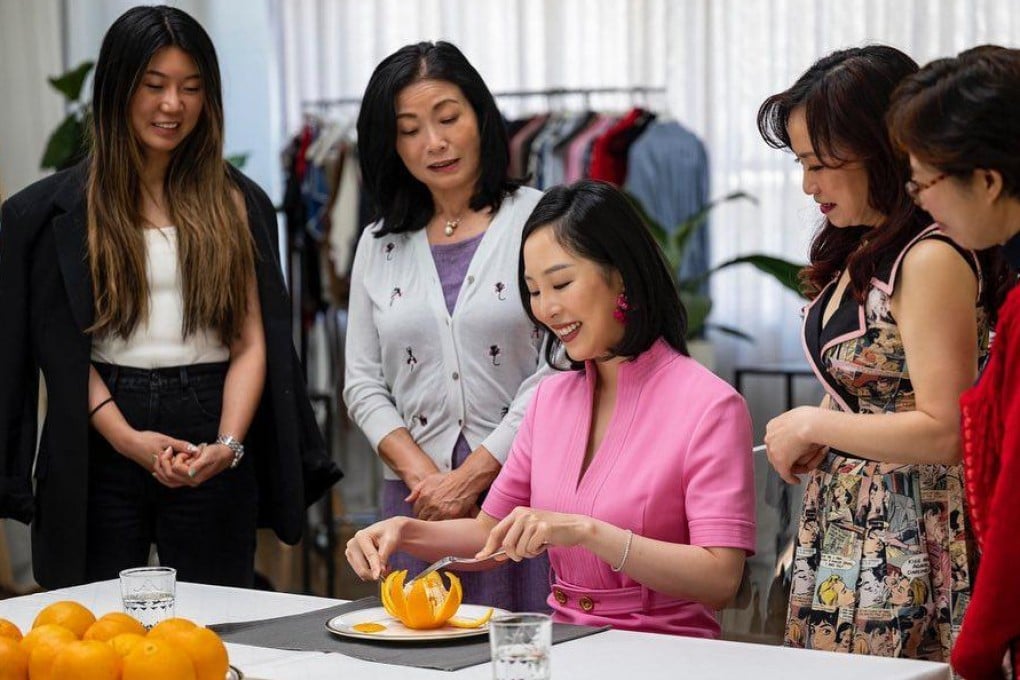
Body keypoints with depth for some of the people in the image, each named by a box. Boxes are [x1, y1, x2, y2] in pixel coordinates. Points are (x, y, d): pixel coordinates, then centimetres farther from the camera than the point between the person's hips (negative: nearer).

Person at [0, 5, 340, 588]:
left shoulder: (234, 203, 12)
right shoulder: (59, 209, 5)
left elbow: (251, 342, 6)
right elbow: (63, 348, -1)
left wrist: (228, 444, -10)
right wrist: (129, 440, -13)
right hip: (100, 449, -1)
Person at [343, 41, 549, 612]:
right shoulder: (380, 245, 13)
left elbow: (558, 369, -8)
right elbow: (363, 383, 10)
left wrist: (470, 478, -10)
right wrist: (422, 474, -6)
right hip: (418, 499, 4)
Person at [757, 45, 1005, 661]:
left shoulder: (931, 261, -16)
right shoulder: (861, 251, 12)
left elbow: (945, 432, -21)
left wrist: (813, 426, -11)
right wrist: (812, 440, 3)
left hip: (905, 547, -8)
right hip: (842, 536, 8)